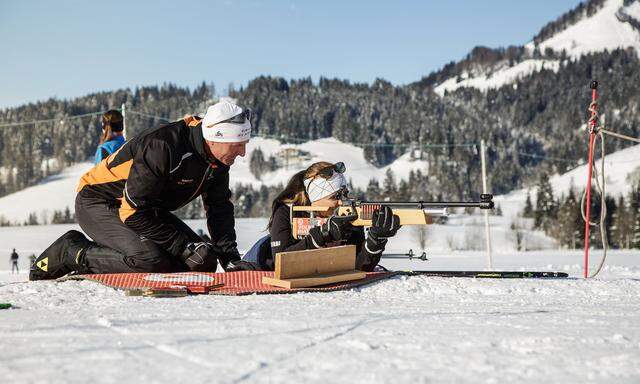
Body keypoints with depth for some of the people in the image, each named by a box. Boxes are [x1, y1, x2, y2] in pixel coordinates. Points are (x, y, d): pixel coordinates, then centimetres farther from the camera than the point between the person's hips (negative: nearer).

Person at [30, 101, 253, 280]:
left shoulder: (218, 158, -7)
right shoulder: (162, 147, -33)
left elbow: (220, 209, 2)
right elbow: (133, 212, -30)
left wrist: (230, 258, -11)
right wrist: (183, 247, -29)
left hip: (147, 207, 9)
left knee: (203, 262, -4)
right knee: (151, 261, -32)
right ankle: (72, 252, -10)